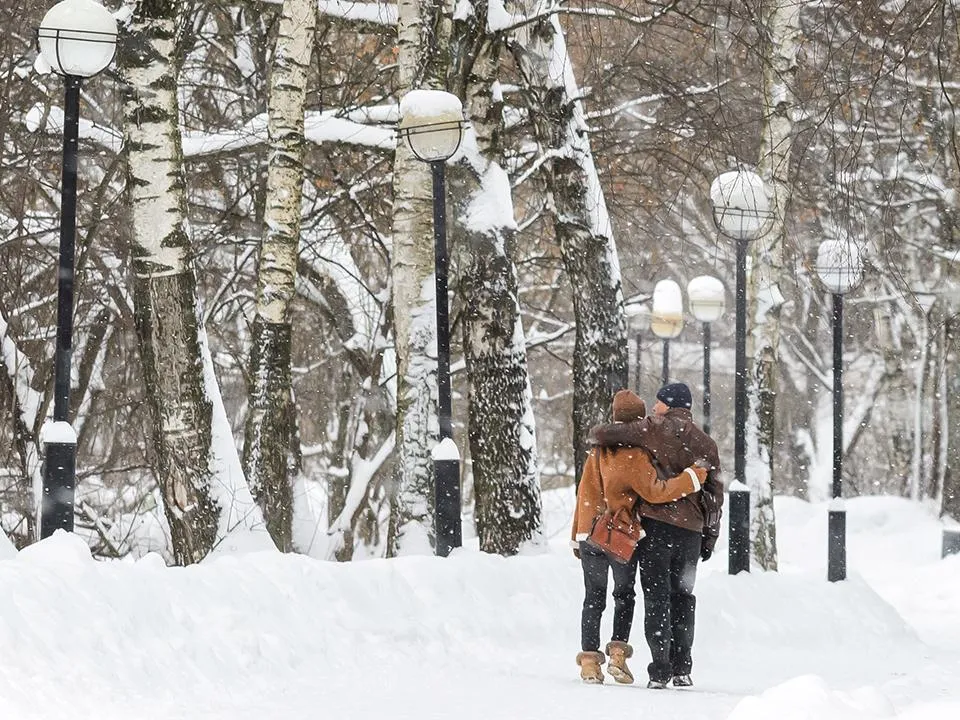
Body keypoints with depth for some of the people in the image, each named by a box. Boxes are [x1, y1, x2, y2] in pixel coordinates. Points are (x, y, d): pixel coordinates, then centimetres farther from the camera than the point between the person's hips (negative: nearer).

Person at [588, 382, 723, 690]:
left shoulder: (655, 428, -3)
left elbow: (601, 434, -8)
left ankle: (660, 671, -8)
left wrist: (597, 436, 16)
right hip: (691, 528, 5)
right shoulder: (706, 443, 13)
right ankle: (682, 669, 14)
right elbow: (715, 493, 12)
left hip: (657, 523, -5)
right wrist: (710, 537, 17)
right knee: (682, 596, 15)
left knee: (656, 595, -2)